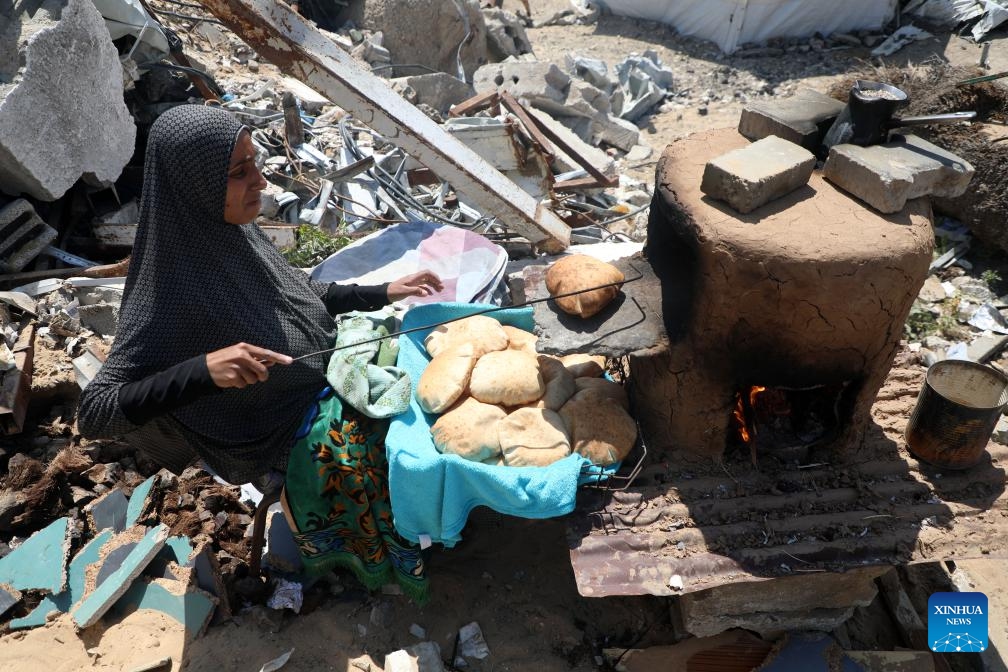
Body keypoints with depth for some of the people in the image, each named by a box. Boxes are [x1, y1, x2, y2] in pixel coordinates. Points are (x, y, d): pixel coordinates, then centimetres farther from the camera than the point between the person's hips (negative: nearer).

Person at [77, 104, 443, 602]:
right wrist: (204, 369, -41)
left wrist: (382, 294, 1)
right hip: (279, 436, -7)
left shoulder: (230, 230, -8)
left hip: (325, 371, 7)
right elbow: (94, 412, -27)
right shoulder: (171, 290, -28)